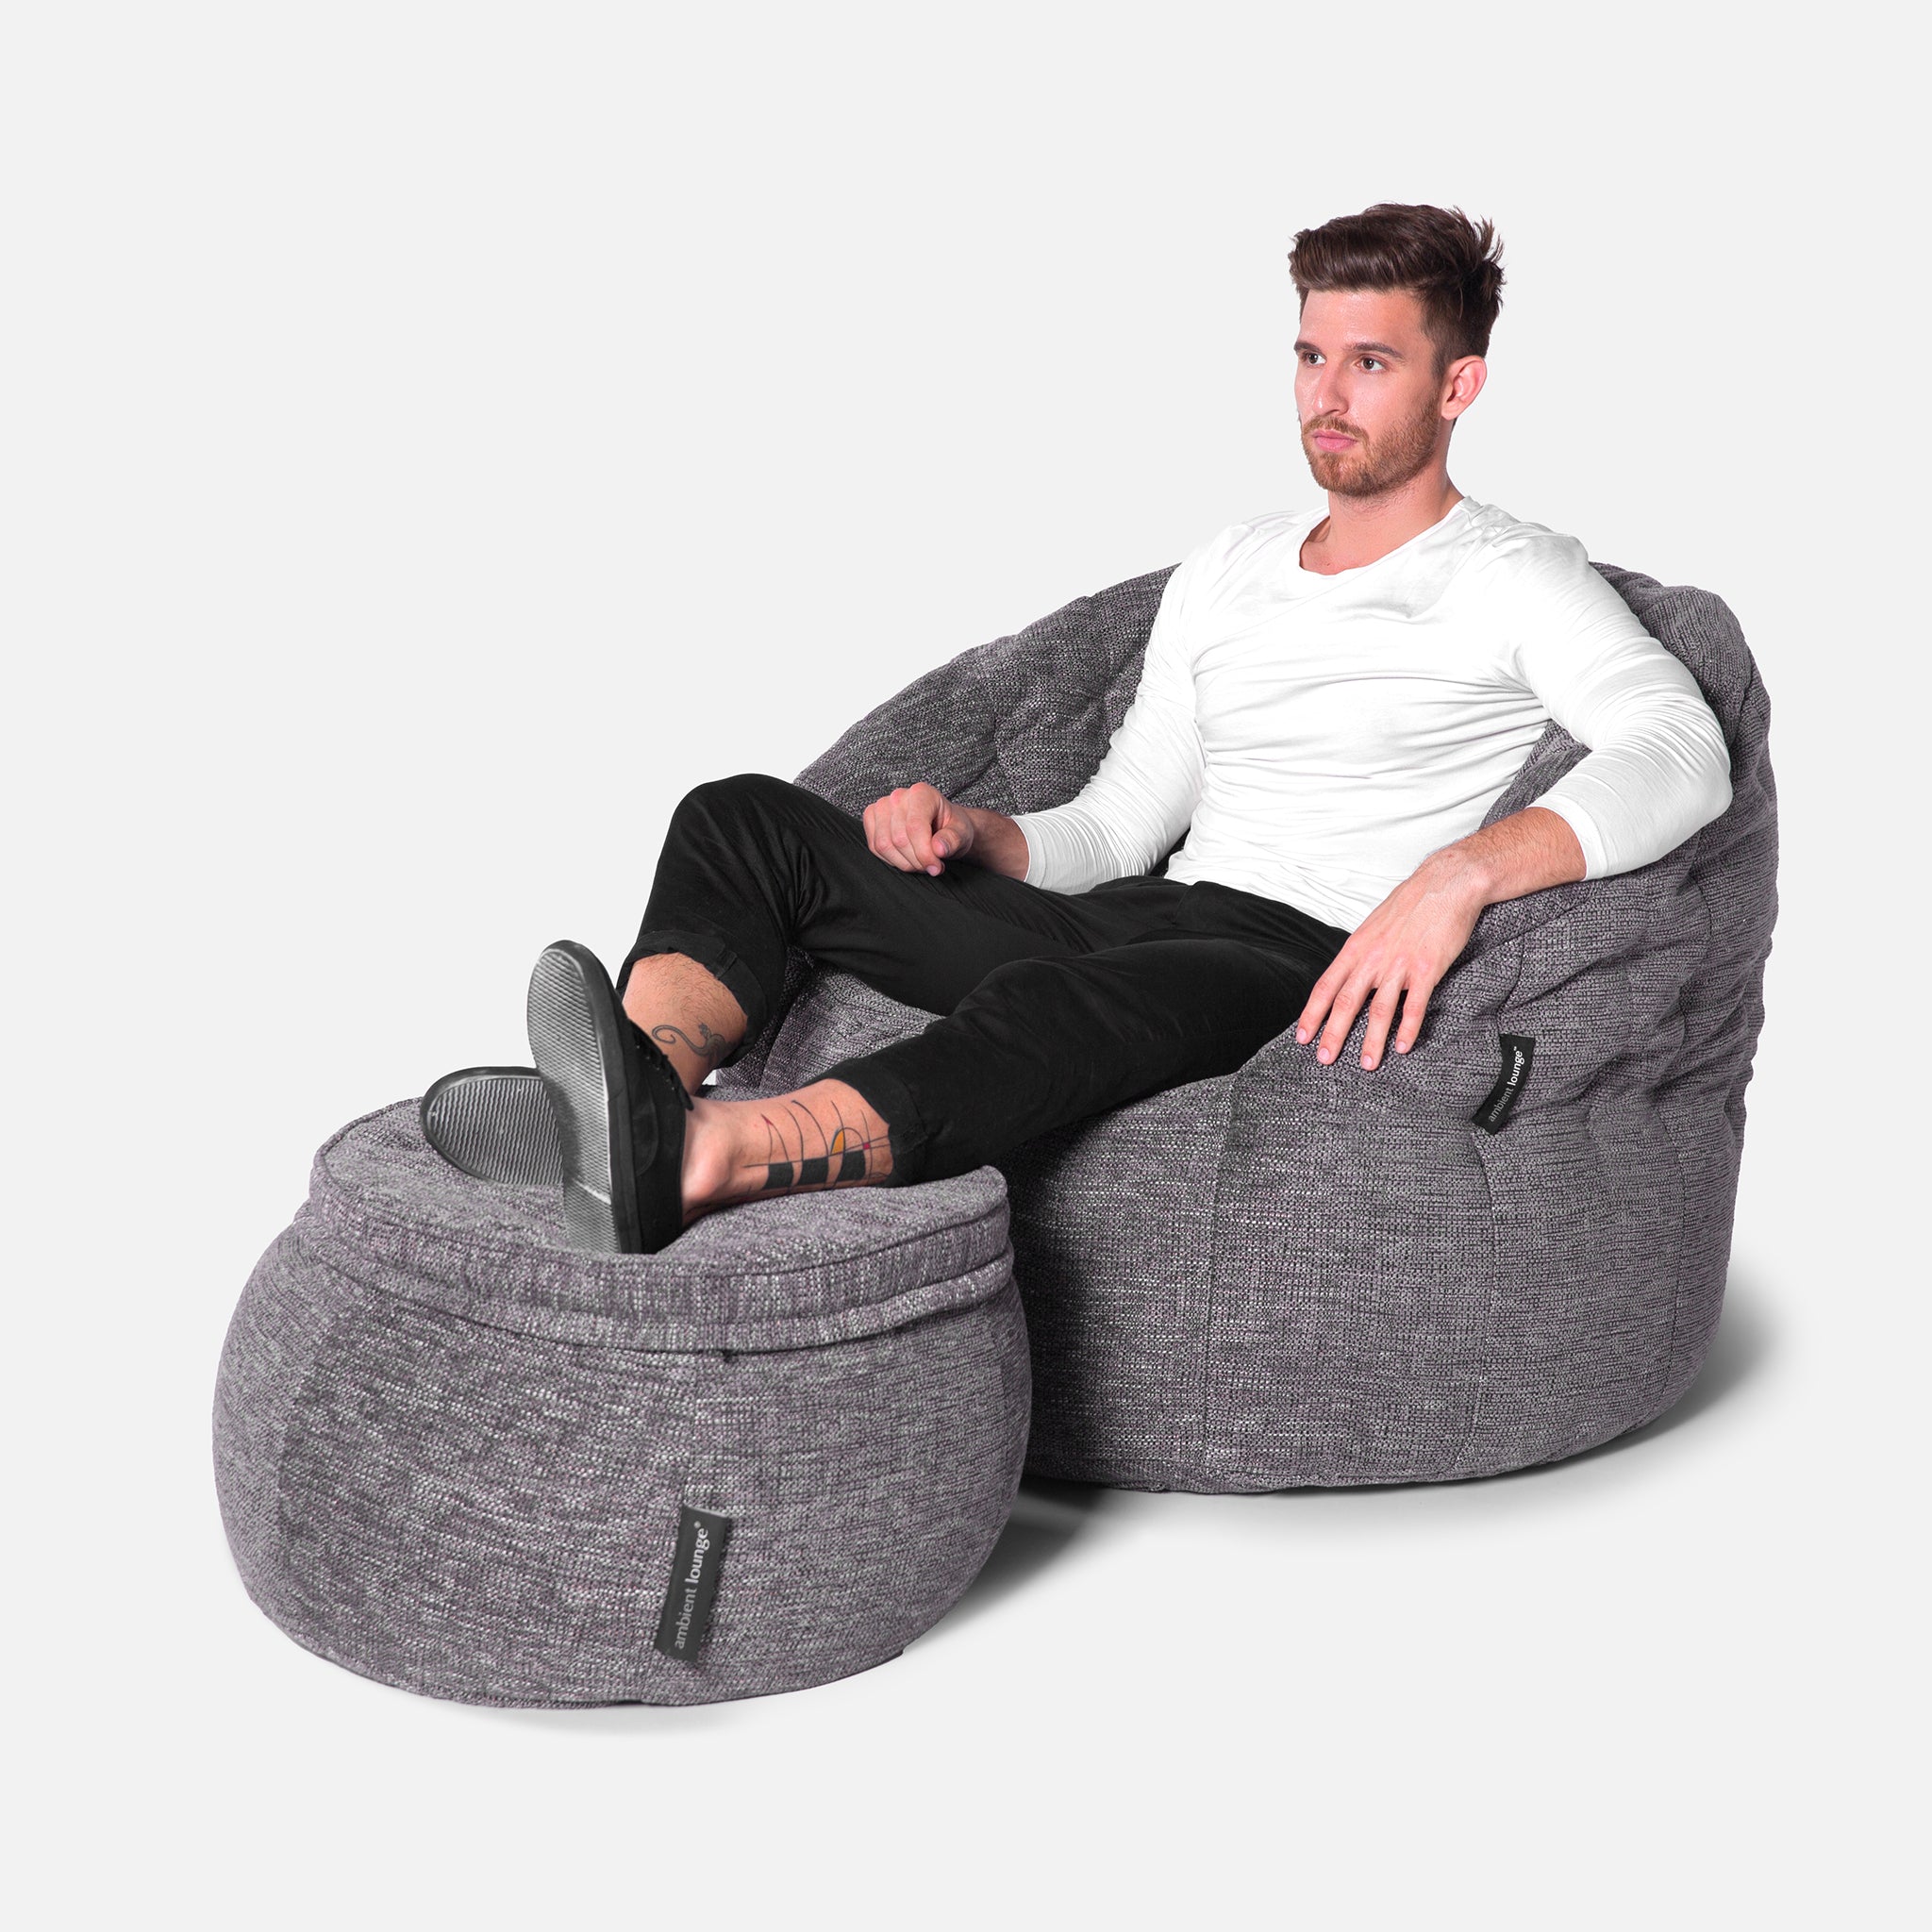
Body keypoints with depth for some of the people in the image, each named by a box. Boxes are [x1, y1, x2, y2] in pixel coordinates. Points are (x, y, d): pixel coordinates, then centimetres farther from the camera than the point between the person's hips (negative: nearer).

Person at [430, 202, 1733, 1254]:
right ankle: (648, 1079, -33)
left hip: (1312, 970, -7)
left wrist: (1458, 875, -32)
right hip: (1130, 918, 8)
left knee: (1077, 998, -43)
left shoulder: (1514, 579, 3)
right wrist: (969, 831, 2)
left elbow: (1683, 754, -16)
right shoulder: (1227, 569, 24)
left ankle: (688, 1160, -64)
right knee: (748, 821, -2)